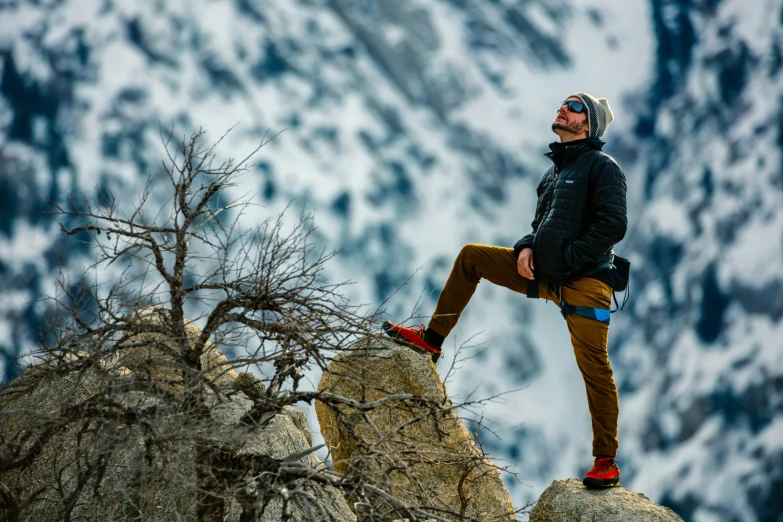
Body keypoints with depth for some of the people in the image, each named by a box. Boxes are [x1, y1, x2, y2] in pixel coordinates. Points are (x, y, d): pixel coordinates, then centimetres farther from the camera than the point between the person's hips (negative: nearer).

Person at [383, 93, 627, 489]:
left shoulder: (602, 167, -5)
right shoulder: (554, 171, 20)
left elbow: (613, 224, -16)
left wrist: (568, 258, -17)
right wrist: (526, 248, 2)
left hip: (583, 280, -8)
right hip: (543, 274, 8)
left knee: (594, 367, -12)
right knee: (470, 257, 8)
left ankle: (606, 462, -6)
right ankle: (432, 339, 12)